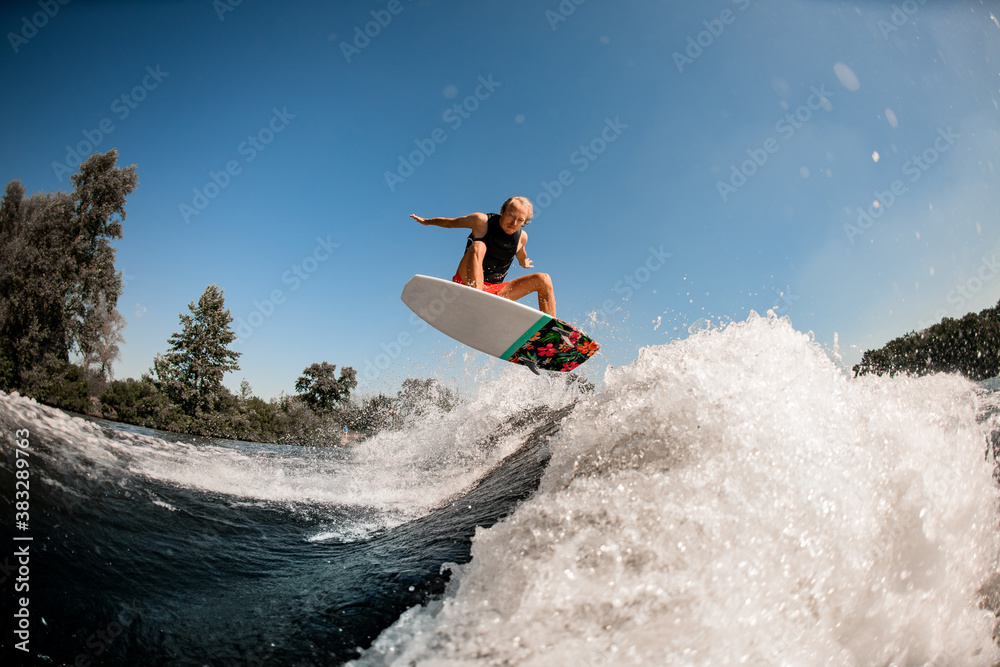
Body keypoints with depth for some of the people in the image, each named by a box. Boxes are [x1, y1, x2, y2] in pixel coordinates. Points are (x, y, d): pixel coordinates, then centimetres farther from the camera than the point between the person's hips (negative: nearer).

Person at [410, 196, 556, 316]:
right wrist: (426, 221, 22)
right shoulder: (482, 221, -7)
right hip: (466, 282, -4)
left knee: (543, 279, -10)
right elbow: (451, 222, 10)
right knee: (478, 246, -34)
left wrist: (523, 262, 51)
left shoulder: (522, 237, 5)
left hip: (494, 290, 4)